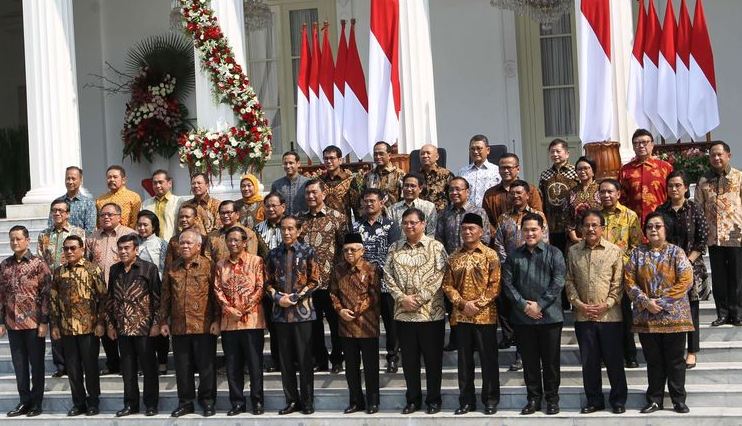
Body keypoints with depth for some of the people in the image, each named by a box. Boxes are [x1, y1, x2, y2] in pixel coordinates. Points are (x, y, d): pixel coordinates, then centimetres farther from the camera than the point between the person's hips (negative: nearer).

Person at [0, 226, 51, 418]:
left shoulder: (38, 264, -5)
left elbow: (46, 294, -7)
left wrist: (44, 321, -11)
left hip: (34, 322, -4)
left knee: (36, 363, 5)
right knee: (19, 364, 10)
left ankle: (36, 402, 14)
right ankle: (24, 401, 19)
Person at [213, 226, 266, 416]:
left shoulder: (256, 261, 1)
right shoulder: (221, 264, 12)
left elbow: (260, 288, -5)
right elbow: (217, 289, 6)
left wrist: (245, 309, -12)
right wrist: (229, 309, -9)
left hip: (252, 319, -4)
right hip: (229, 321, 4)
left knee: (254, 363, 1)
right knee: (233, 364, 7)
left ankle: (257, 401, 11)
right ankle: (237, 402, 16)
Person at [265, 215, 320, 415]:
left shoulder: (308, 251, 0)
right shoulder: (274, 254, 9)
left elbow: (314, 281, -4)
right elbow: (268, 282, 10)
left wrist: (294, 298, -12)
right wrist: (277, 297, -9)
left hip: (303, 311, -3)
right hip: (280, 312, 3)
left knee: (304, 359, 1)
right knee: (286, 360, 7)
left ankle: (307, 402, 10)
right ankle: (291, 400, 16)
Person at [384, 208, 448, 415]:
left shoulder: (435, 247, -2)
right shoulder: (395, 248, 8)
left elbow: (439, 275, -9)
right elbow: (388, 275, 4)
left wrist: (419, 298, -14)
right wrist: (402, 298, -9)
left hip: (431, 311, -3)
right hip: (403, 312, 3)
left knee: (433, 358, 5)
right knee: (409, 359, 10)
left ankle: (434, 399, 17)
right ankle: (413, 399, 22)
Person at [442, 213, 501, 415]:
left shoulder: (490, 255, -1)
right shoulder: (454, 257, 9)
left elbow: (495, 285, -6)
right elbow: (447, 285, 6)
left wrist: (478, 304, -14)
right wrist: (462, 304, -8)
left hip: (485, 316, -3)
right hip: (461, 316, 3)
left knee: (488, 360, 2)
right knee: (464, 360, 9)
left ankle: (491, 400, 13)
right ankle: (466, 400, 18)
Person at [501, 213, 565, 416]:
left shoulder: (554, 253, 2)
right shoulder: (514, 255, 10)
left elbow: (558, 282, -7)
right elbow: (507, 283, 3)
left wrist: (540, 305, -14)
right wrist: (524, 306, -9)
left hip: (549, 316, -2)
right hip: (522, 318, 2)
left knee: (551, 360, 5)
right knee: (529, 361, 8)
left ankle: (552, 399, 17)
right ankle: (533, 398, 19)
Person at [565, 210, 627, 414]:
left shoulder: (614, 251, -1)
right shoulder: (573, 251, 6)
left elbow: (618, 283, -2)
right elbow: (569, 281, 6)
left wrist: (606, 305, -11)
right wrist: (579, 304, -5)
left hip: (609, 315, -2)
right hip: (583, 315, 2)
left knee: (614, 360, 4)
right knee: (589, 361, 9)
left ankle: (618, 400, 17)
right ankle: (594, 400, 20)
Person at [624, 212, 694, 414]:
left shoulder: (676, 252, 0)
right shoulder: (638, 253, 6)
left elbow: (685, 281, -9)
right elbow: (629, 281, 0)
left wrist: (663, 302, -15)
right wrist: (646, 302, -13)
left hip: (674, 316, -2)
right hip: (646, 317, 2)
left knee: (675, 360, 5)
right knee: (653, 361, 10)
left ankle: (678, 400, 15)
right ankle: (654, 400, 19)